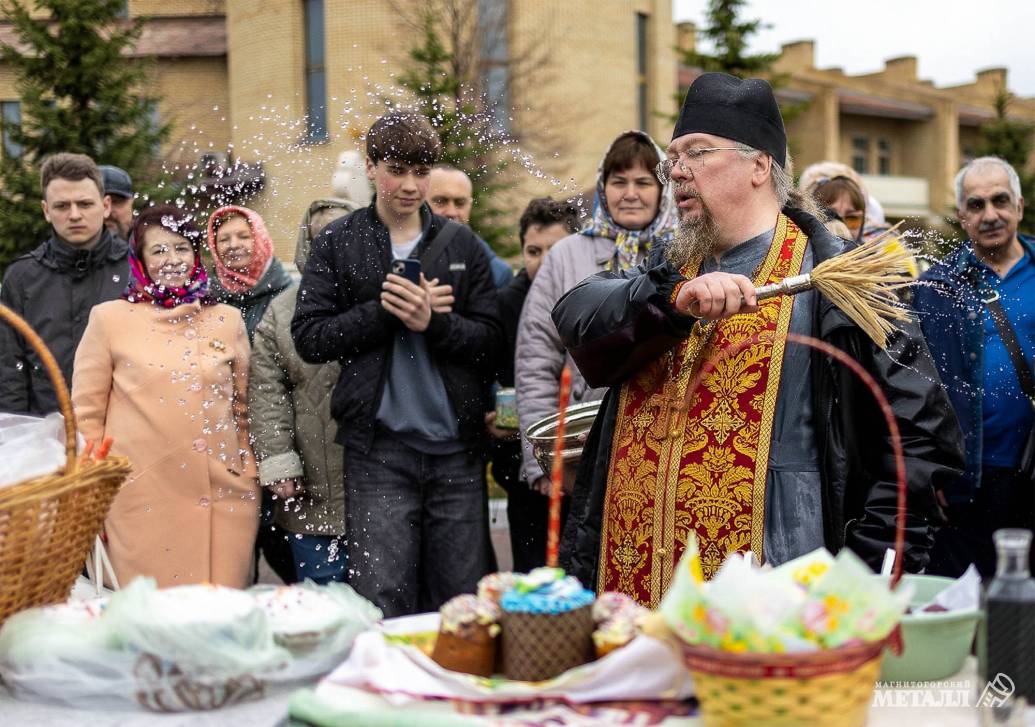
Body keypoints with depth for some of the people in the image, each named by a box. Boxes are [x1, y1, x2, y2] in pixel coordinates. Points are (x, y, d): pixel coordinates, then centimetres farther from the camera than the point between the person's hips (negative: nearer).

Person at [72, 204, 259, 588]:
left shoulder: (228, 320, 11)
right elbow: (87, 413, 5)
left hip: (222, 497, 2)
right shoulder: (109, 319, 3)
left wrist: (250, 476, 13)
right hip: (141, 497, -2)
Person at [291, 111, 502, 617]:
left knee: (462, 602, 8)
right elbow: (309, 338, -3)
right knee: (382, 603, -5)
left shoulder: (462, 245, 11)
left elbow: (491, 341, 4)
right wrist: (384, 310, -13)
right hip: (379, 449, -2)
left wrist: (434, 322, -14)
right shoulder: (337, 245, 6)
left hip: (456, 447, 2)